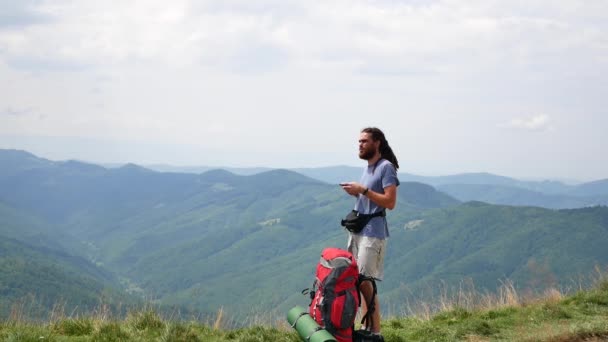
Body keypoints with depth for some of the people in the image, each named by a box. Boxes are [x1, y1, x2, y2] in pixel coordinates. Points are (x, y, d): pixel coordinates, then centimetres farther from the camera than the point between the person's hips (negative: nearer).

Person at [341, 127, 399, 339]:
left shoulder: (386, 167, -10)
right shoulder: (367, 168, 17)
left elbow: (390, 202, -17)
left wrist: (363, 190, -19)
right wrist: (355, 193, 5)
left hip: (372, 233, -9)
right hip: (358, 231, 9)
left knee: (364, 281, -12)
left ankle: (375, 331, -7)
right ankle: (367, 327, 11)